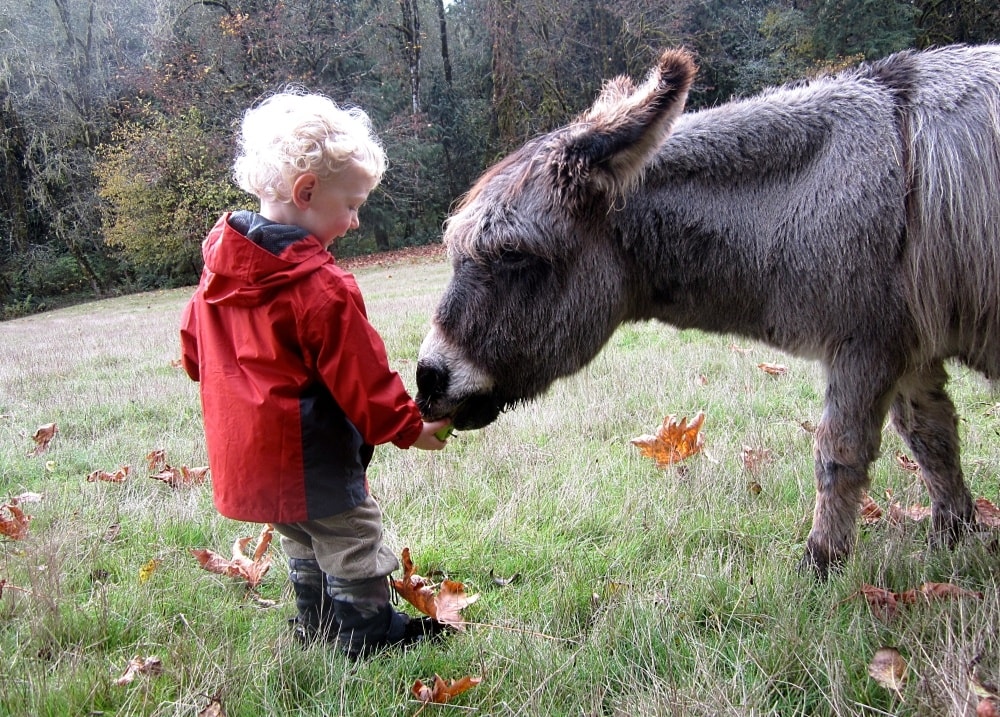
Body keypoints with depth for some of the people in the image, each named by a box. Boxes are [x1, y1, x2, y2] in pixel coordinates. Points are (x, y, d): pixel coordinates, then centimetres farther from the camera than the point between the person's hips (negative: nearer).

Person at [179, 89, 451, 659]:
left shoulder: (220, 265, 1)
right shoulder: (319, 286, -24)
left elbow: (195, 349, 13)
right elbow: (361, 375, -18)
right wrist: (409, 427, -3)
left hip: (244, 453, 9)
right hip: (311, 455, -9)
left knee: (303, 542, 26)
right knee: (352, 545, 9)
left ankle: (316, 623, 39)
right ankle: (370, 634, 21)